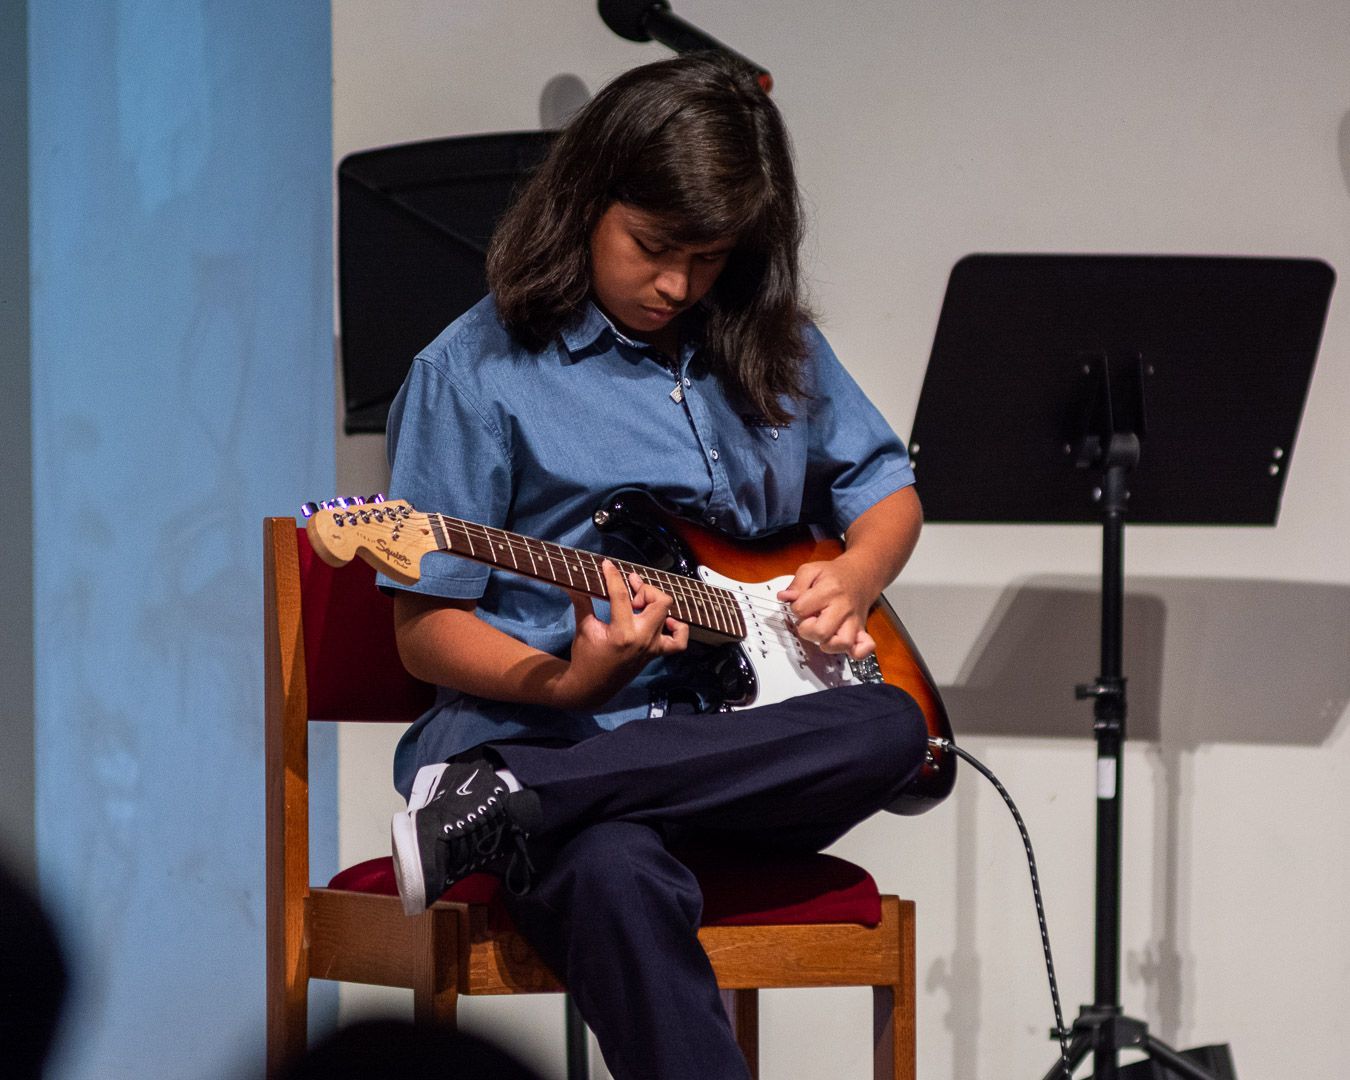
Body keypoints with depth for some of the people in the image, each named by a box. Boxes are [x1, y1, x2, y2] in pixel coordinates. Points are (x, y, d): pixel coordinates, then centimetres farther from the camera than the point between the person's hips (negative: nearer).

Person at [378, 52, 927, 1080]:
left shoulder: (773, 346, 15)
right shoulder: (477, 371, 0)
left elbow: (888, 488, 29)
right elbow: (429, 628, 0)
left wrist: (852, 577, 4)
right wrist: (567, 683, -21)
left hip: (735, 741, 6)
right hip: (545, 724, -6)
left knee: (891, 726, -31)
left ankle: (509, 807, -32)